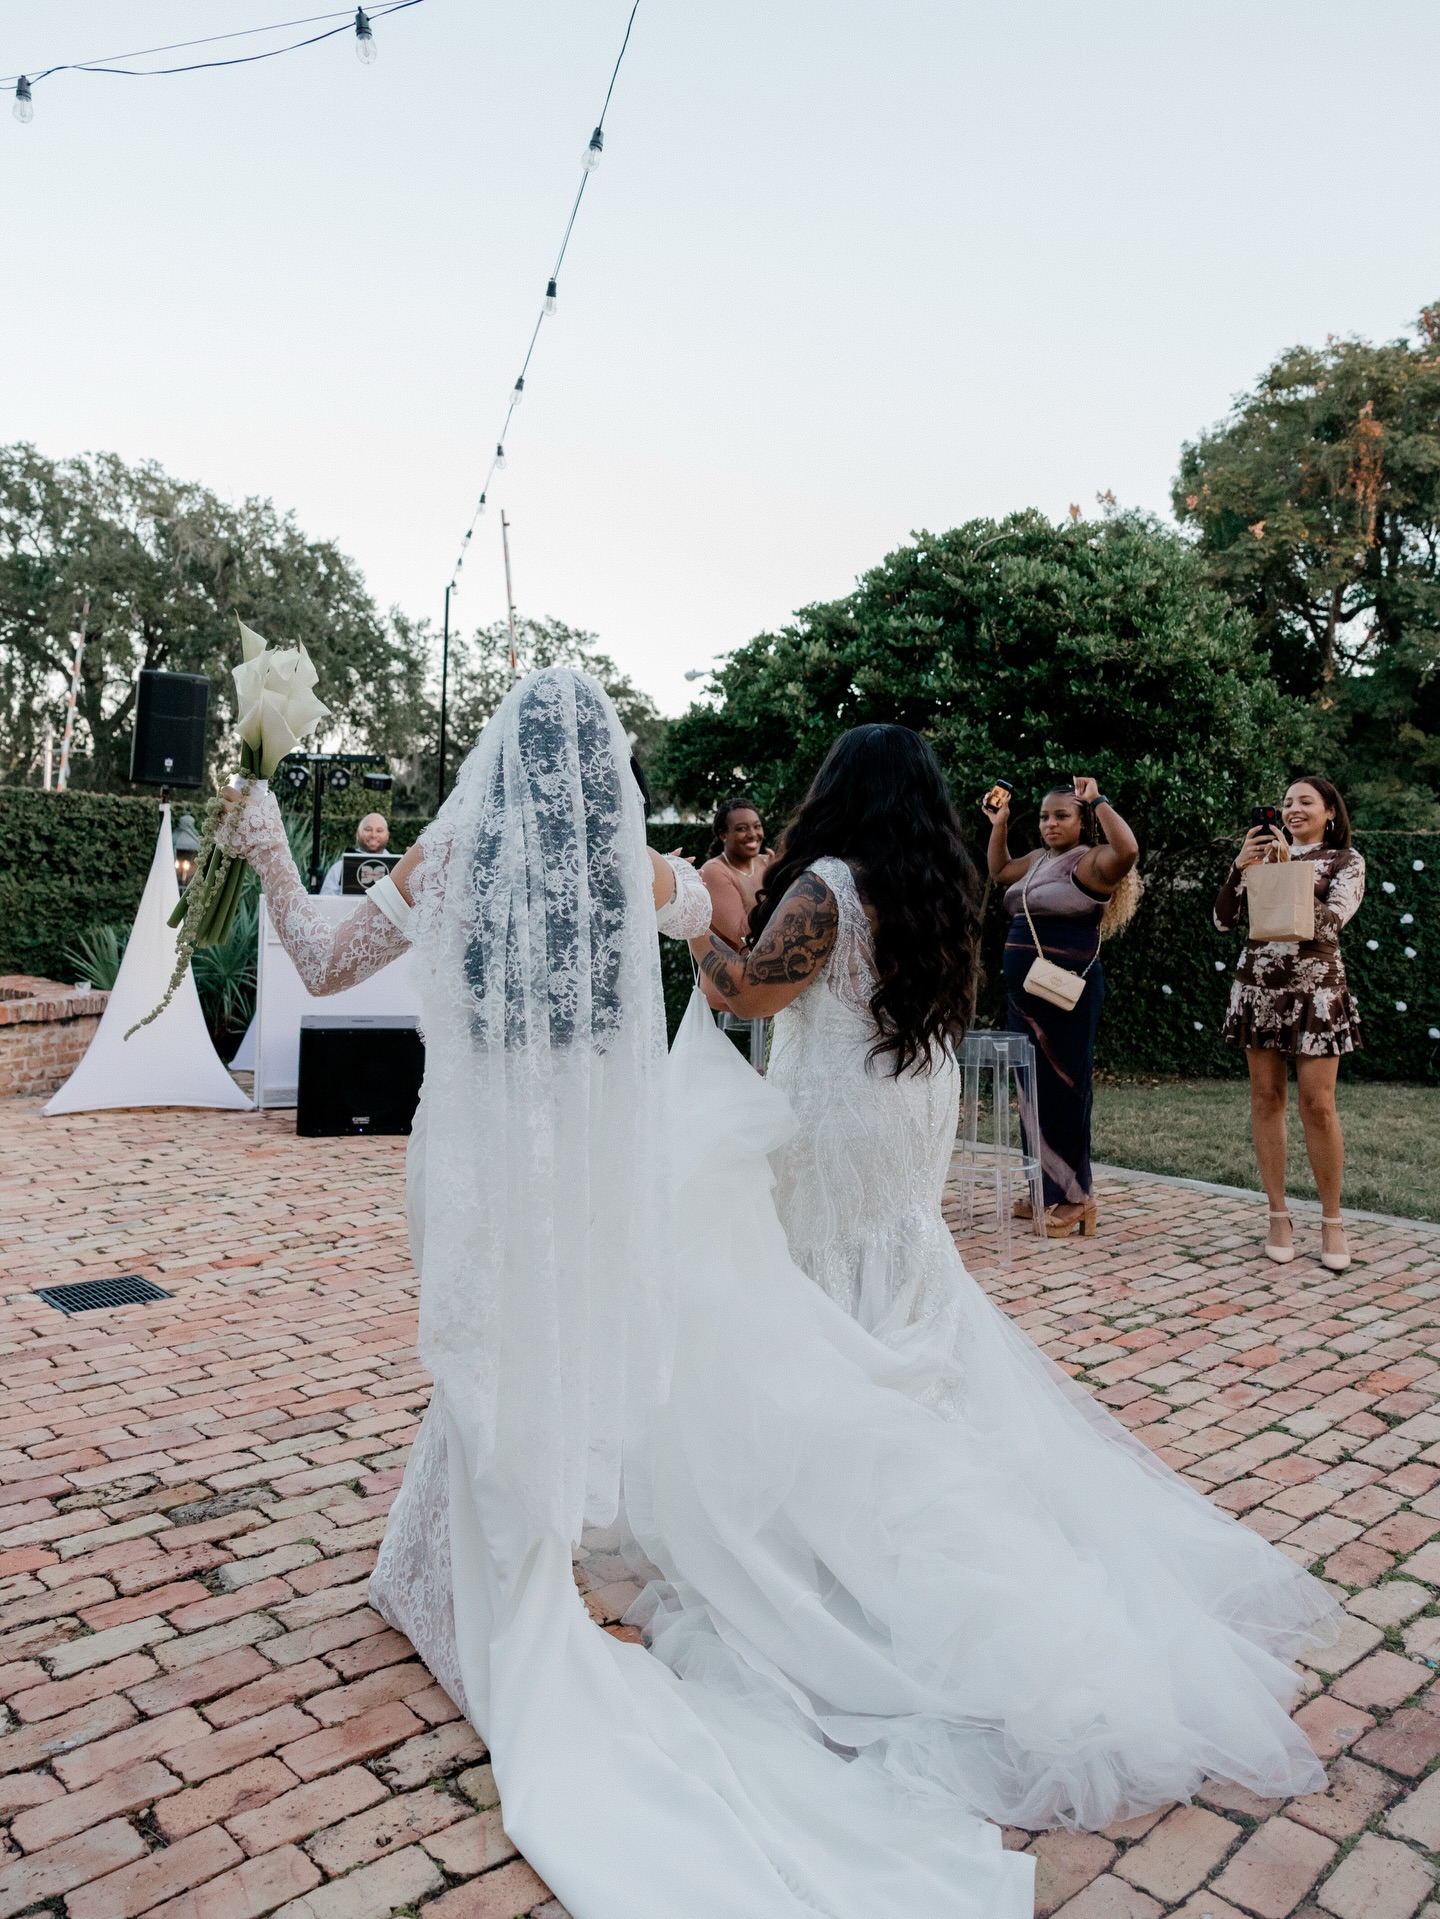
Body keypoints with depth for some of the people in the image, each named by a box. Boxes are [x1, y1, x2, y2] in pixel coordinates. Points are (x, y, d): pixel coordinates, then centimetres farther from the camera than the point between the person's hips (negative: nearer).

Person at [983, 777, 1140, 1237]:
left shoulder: (1091, 862, -9)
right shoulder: (1038, 859, 15)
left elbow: (1127, 851, -31)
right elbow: (999, 872, 34)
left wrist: (1098, 801, -21)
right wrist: (999, 824, 23)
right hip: (1025, 991, 9)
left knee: (1063, 1088, -4)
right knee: (1034, 1088, 14)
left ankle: (1074, 1197, 6)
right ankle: (1046, 1187, 25)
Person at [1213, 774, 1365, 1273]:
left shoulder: (1345, 861, 4)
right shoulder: (1264, 854, 12)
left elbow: (1330, 921, -13)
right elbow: (1223, 920, 3)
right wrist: (1239, 868, -10)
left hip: (1315, 989, -3)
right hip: (1258, 985, 3)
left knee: (1317, 1104, -5)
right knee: (1266, 1097, 4)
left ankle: (1332, 1220, 8)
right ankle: (1278, 1214, 13)